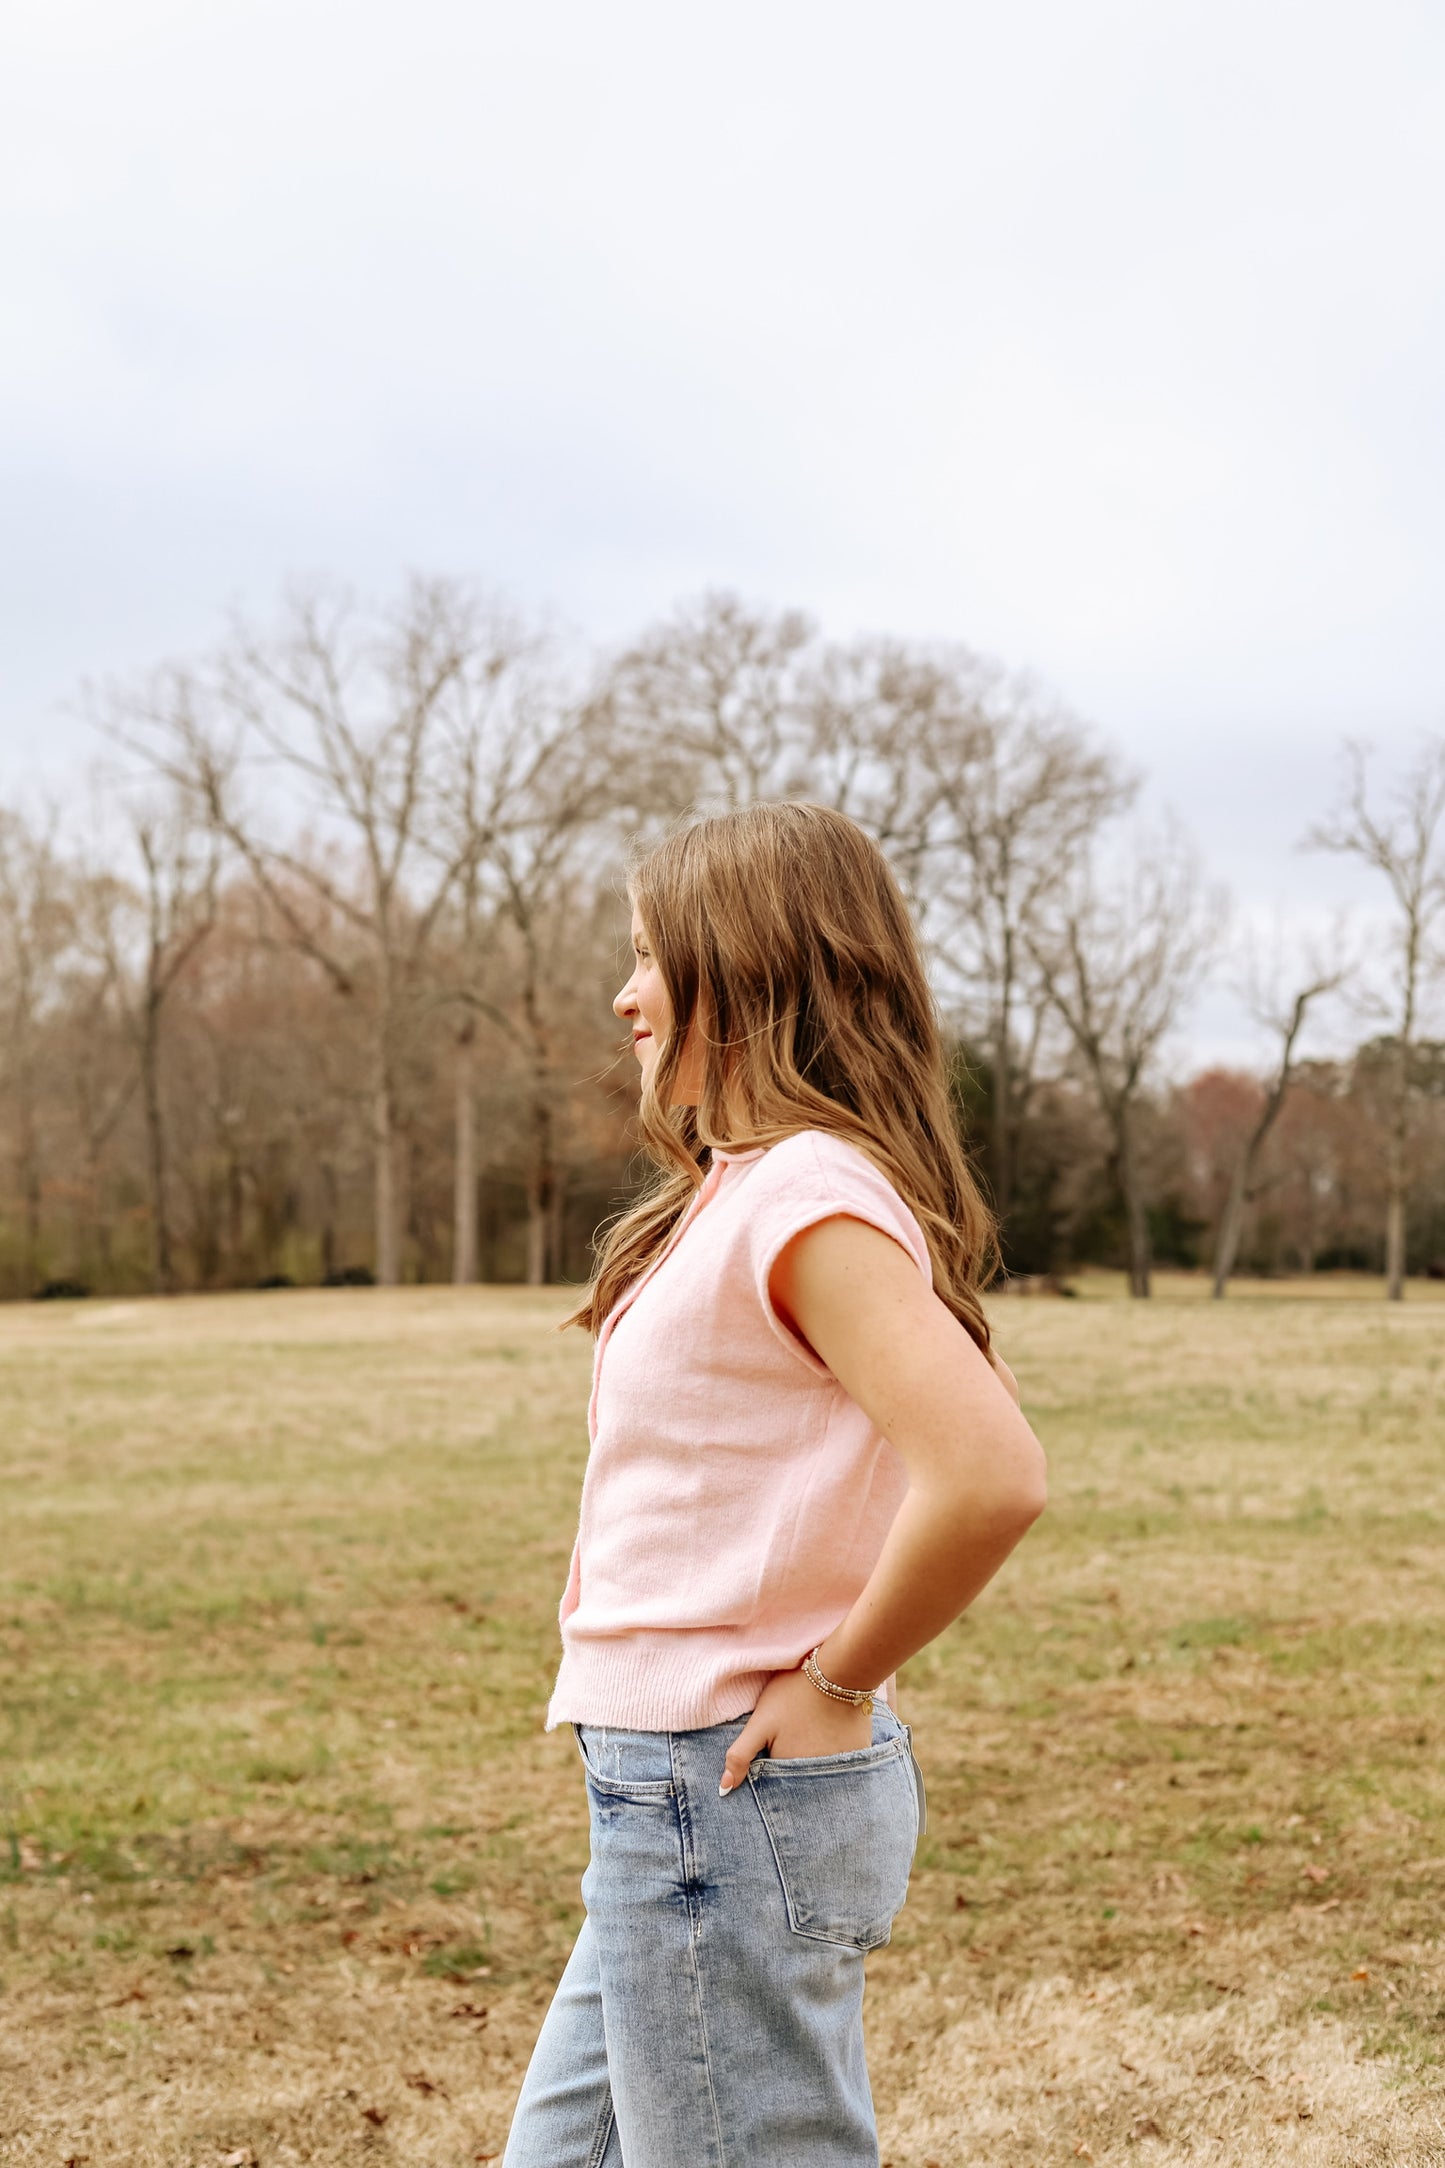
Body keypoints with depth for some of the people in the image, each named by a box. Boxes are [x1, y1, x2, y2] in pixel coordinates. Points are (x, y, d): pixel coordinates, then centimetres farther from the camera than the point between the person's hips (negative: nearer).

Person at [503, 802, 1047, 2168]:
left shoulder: (807, 1196, -18)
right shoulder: (742, 1189, 12)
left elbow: (990, 1476, -31)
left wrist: (838, 1684, -18)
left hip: (731, 1797, -10)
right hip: (677, 1798, 10)